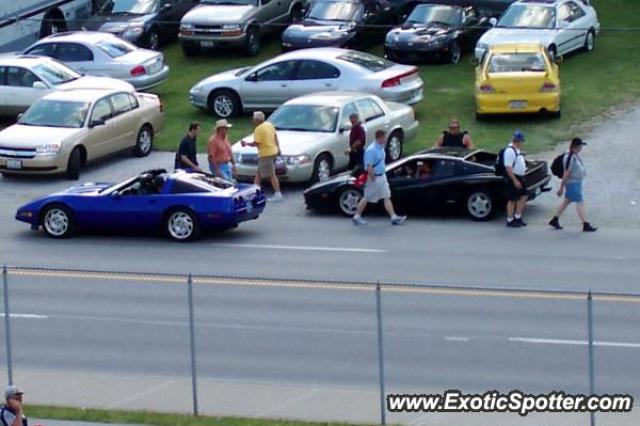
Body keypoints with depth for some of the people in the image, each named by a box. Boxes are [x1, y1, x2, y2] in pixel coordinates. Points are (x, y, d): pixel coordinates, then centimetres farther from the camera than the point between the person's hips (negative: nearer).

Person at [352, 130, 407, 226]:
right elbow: (369, 167, -24)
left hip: (382, 176, 9)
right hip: (374, 178, -9)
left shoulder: (381, 148, 6)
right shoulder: (371, 150, -23)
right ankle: (357, 217, 16)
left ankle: (394, 217, 2)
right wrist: (374, 180, -21)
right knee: (366, 198, 4)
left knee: (387, 197, 4)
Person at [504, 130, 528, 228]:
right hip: (513, 178, -10)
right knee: (512, 200, -1)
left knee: (524, 196, 13)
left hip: (519, 177, 10)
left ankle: (517, 217, 22)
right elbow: (508, 167, -25)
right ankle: (510, 221, 9)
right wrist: (515, 180, -26)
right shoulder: (510, 151, -21)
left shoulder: (516, 150, 11)